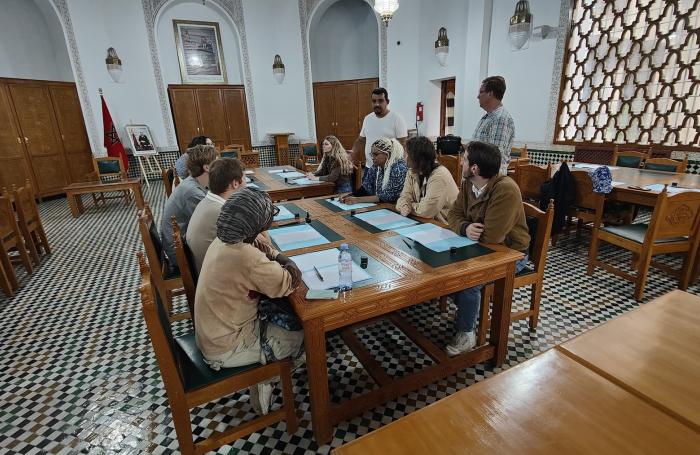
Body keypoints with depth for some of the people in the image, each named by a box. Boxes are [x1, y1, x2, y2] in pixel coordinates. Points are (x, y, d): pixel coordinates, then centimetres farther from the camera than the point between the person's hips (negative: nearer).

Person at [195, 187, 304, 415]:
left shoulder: (223, 240, -5)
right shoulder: (247, 257, -34)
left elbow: (261, 247, 8)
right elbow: (288, 285, -25)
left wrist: (286, 261, -9)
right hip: (225, 349, -8)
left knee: (290, 311, 12)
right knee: (301, 333, 3)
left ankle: (262, 363, 22)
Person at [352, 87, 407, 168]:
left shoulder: (397, 119, -8)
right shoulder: (367, 118, 10)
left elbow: (402, 145, -10)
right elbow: (360, 140, 17)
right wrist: (351, 156, 3)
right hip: (369, 167, 6)